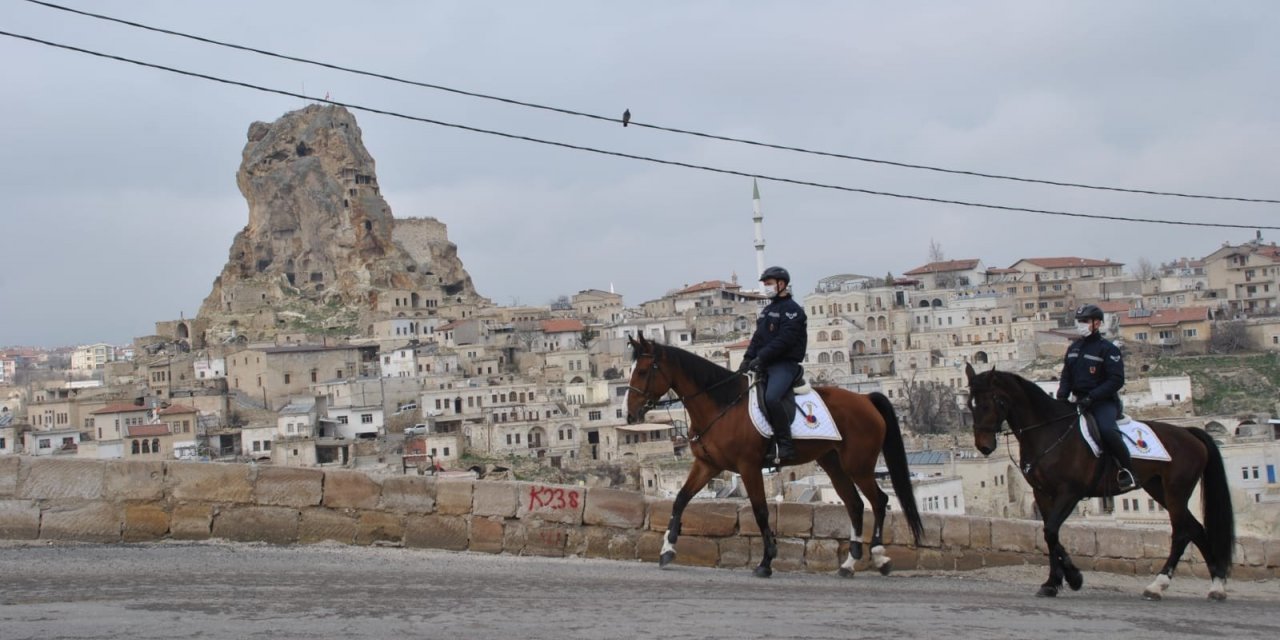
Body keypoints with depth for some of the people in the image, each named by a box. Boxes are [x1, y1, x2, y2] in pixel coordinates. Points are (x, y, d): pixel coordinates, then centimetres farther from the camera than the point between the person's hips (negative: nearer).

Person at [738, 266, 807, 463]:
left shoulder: (792, 310, -6)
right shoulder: (767, 311, 22)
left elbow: (783, 340, -17)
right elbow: (758, 338, 17)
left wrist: (761, 358, -21)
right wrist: (748, 359, 0)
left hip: (785, 364, -10)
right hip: (766, 365, 10)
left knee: (771, 397, -32)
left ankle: (785, 446, -28)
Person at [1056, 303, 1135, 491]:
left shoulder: (1107, 349, -7)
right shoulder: (1073, 348, 14)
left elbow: (1116, 380, -14)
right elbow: (1066, 377, 16)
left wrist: (1091, 397, -23)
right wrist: (1061, 398, -3)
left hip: (1104, 402, -8)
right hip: (1081, 402, 8)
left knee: (1106, 429, -34)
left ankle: (1127, 470, -22)